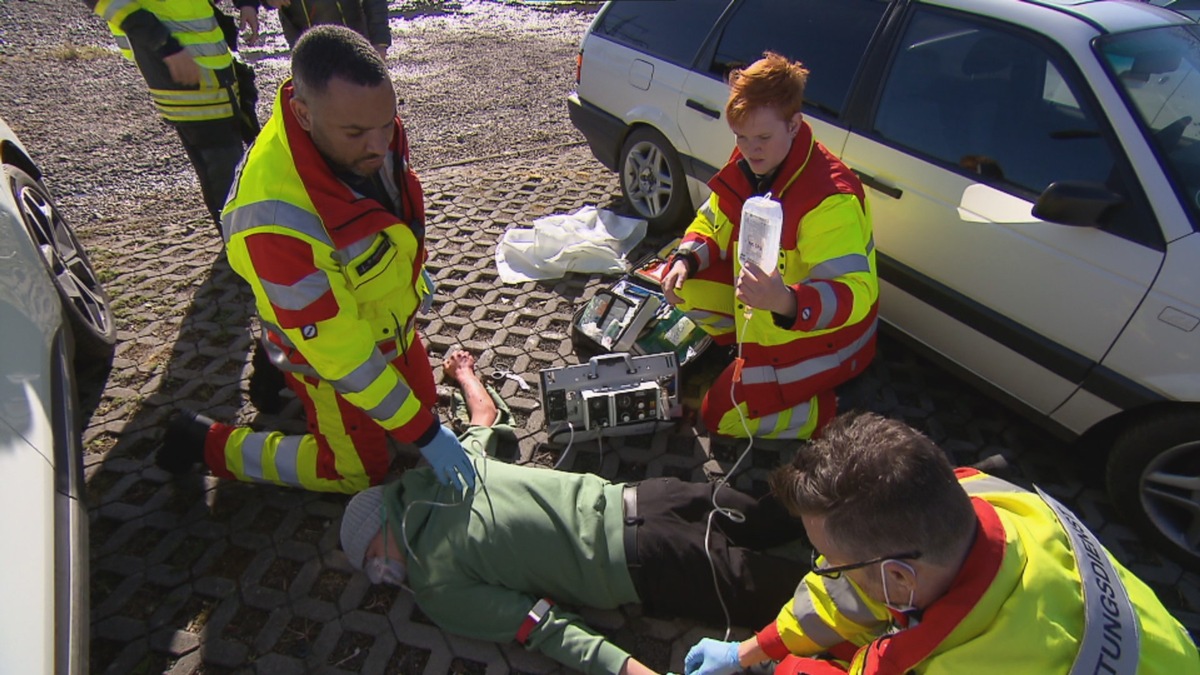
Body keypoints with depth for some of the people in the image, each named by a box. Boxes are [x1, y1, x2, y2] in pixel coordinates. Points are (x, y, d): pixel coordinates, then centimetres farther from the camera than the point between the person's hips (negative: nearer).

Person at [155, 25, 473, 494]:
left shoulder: (368, 126, -20)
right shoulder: (276, 221, -42)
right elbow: (340, 352, -33)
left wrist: (414, 273, 19)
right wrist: (423, 434, -28)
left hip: (391, 320, 7)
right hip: (328, 347, -6)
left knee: (423, 399, 26)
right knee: (355, 472, 9)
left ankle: (283, 370, 38)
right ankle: (206, 442, 23)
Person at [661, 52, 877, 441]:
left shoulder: (831, 197, -32)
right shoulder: (747, 165, -7)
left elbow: (853, 295, -38)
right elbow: (712, 224, 8)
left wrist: (786, 302, -58)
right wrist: (686, 259, -14)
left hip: (822, 333, -8)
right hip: (766, 313, 8)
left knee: (722, 417, -7)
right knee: (685, 283, 2)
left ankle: (840, 412, 6)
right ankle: (747, 352, 15)